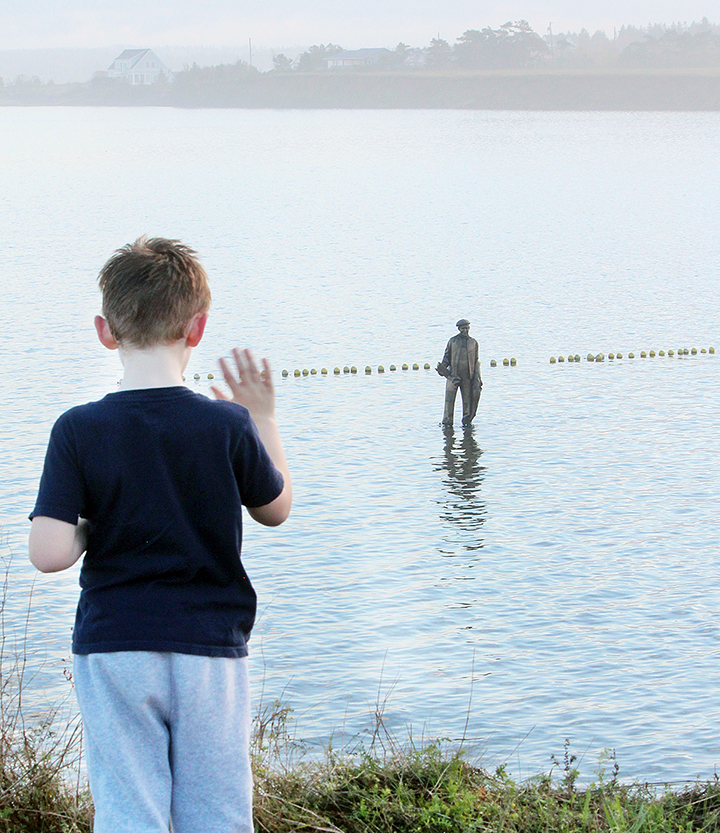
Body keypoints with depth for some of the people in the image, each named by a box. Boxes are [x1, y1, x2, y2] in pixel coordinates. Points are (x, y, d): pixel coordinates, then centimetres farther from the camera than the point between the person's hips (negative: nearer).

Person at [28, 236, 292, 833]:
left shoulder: (79, 431, -10)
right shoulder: (230, 426, -8)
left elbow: (49, 554, -15)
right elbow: (276, 509, 10)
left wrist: (93, 530, 5)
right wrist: (264, 417, 18)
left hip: (113, 652, 0)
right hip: (211, 650, 0)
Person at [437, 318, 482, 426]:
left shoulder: (473, 343, 10)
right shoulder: (453, 341, 8)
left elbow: (476, 362, 10)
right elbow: (447, 357, 12)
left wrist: (477, 378, 4)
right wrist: (442, 366, -7)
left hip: (467, 376, 1)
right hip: (453, 374, -1)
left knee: (467, 399, 3)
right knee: (449, 399, -6)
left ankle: (467, 421, 12)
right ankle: (447, 421, -2)